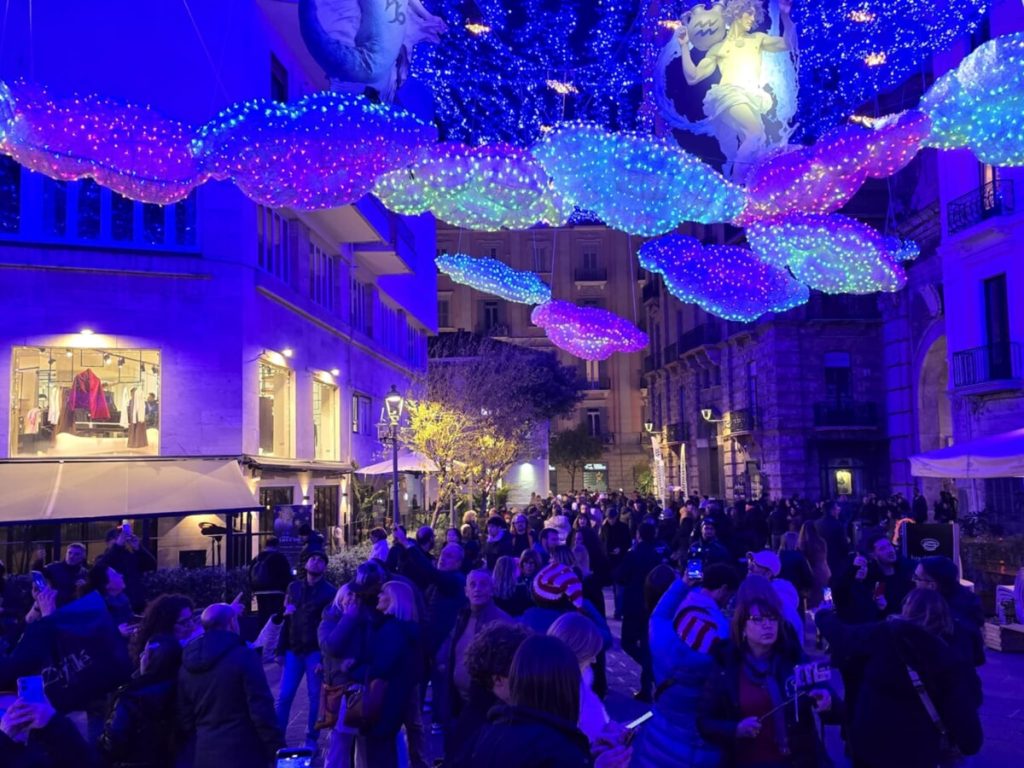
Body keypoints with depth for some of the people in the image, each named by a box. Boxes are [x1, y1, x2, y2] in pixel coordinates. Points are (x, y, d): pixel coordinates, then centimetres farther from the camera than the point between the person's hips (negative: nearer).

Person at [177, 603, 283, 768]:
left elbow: (184, 717, 12)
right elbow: (261, 709, -15)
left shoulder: (187, 665, 8)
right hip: (243, 754, -6)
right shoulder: (244, 656, -12)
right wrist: (278, 750, -9)